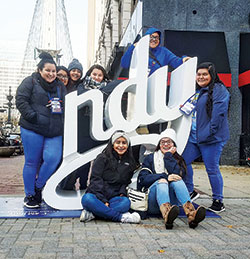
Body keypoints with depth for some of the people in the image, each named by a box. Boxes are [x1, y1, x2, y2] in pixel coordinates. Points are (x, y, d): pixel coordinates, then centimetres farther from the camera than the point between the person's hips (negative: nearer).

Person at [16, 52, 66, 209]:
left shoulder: (60, 86, 20)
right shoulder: (30, 82, 4)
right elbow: (21, 100, -5)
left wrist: (63, 122, 9)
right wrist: (33, 117, -13)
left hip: (55, 132, 4)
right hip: (33, 130, -4)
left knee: (53, 159, -12)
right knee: (32, 162, 1)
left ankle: (38, 187, 12)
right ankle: (30, 195, 16)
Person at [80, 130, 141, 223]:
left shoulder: (130, 163, 16)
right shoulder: (102, 158, 3)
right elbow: (96, 180, -6)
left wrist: (122, 193, -5)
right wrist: (103, 200, -17)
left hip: (114, 197, 3)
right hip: (97, 195, -2)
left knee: (126, 202, -32)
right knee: (87, 199, -36)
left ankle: (92, 213, -38)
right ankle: (121, 217, -39)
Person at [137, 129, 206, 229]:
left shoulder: (178, 160, 18)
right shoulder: (150, 158, 15)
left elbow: (177, 175, -6)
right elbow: (142, 179, -3)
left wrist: (168, 155, -1)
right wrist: (165, 176, -16)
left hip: (170, 200, 1)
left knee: (177, 180, -26)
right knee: (161, 181, -31)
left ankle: (191, 214, -53)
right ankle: (167, 216, -64)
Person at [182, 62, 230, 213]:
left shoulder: (219, 90, -7)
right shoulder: (197, 91, 19)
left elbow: (218, 113, -17)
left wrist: (209, 132, -21)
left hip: (212, 139, -8)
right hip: (194, 138, 8)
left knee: (212, 169, -4)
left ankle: (218, 202, 11)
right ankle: (190, 192, 26)